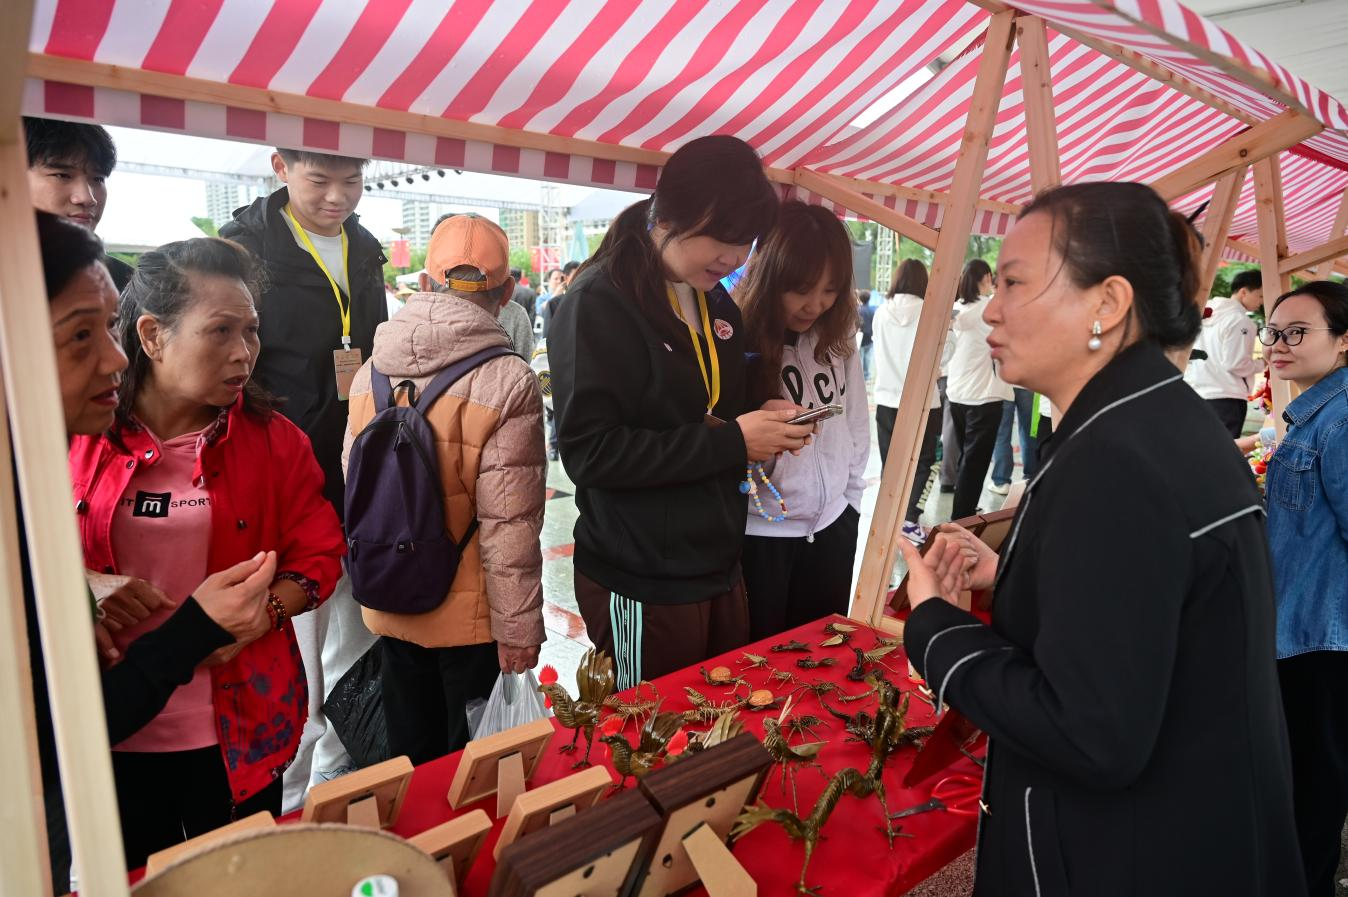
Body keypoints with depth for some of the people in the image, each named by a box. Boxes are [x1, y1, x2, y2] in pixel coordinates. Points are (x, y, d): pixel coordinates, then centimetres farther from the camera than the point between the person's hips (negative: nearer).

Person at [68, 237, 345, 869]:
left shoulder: (273, 440, -5)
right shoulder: (79, 433, -5)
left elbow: (318, 555, -3)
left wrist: (257, 615, -19)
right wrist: (82, 589, -17)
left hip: (238, 730, 0)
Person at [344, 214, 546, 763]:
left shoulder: (371, 371, -2)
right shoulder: (508, 382, -20)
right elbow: (509, 524, -20)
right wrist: (519, 627, -10)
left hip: (390, 611, 5)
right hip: (469, 618, -5)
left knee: (411, 761, 23)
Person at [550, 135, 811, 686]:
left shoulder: (718, 306, 9)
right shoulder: (600, 303, -15)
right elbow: (590, 451, -22)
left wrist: (761, 426, -1)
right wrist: (730, 442, -21)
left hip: (719, 569, 7)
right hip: (640, 587, -7)